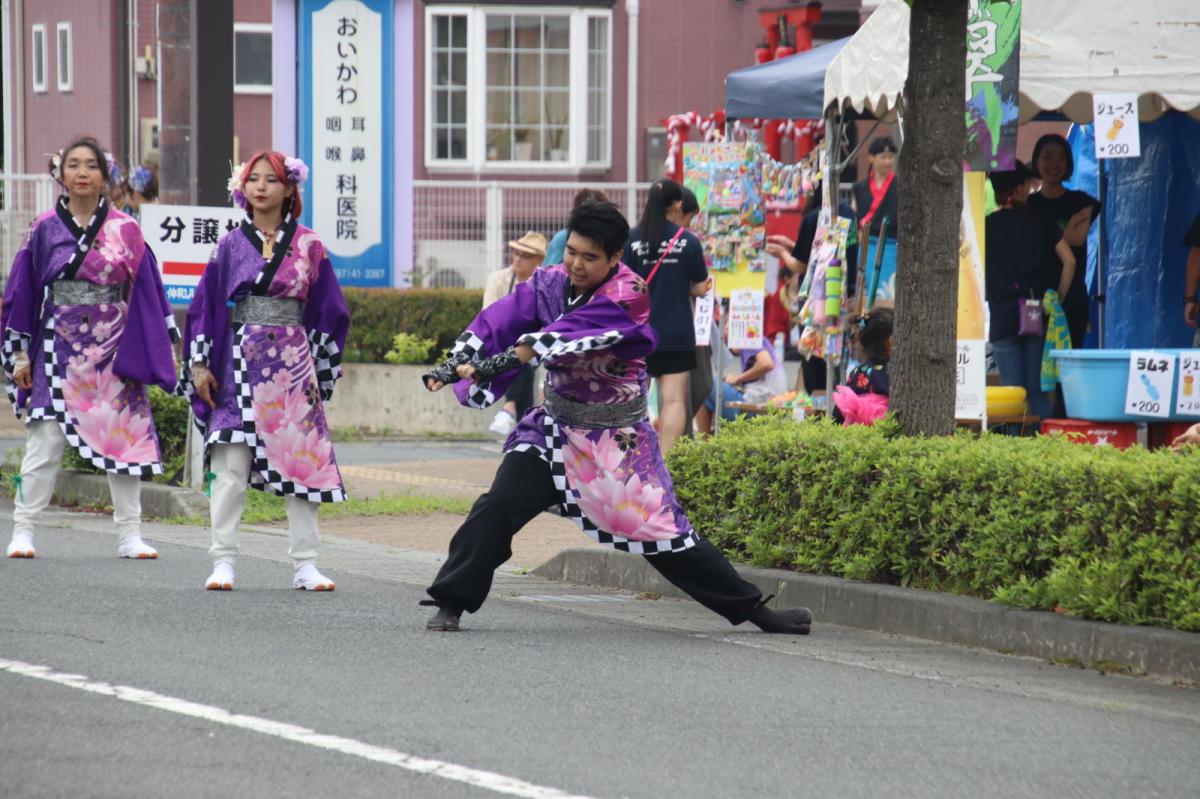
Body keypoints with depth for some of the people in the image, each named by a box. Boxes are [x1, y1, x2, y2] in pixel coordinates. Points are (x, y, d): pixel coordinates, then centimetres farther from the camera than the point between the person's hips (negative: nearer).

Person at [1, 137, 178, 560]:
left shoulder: (125, 231, 3)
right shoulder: (44, 230, 3)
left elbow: (147, 291, 6)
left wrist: (162, 348, 2)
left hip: (114, 351, 1)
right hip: (59, 350, -1)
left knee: (124, 439, 2)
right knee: (45, 443, -4)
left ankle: (129, 535, 9)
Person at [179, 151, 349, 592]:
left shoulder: (308, 246, 6)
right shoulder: (230, 246, 6)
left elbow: (328, 309, 10)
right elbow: (204, 307, 7)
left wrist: (321, 367, 6)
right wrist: (199, 365, 1)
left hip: (292, 365, 1)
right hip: (239, 365, -1)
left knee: (302, 462, 1)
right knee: (230, 465, -6)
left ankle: (305, 564, 6)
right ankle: (223, 562, -4)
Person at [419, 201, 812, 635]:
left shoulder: (628, 297, -21)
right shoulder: (550, 282, -4)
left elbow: (564, 338, -33)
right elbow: (499, 320, -15)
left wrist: (492, 365, -42)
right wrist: (455, 363, -33)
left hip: (619, 441, -3)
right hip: (555, 430, 4)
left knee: (666, 534, -1)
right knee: (498, 506, -16)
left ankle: (755, 610, 12)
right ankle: (450, 602, -7)